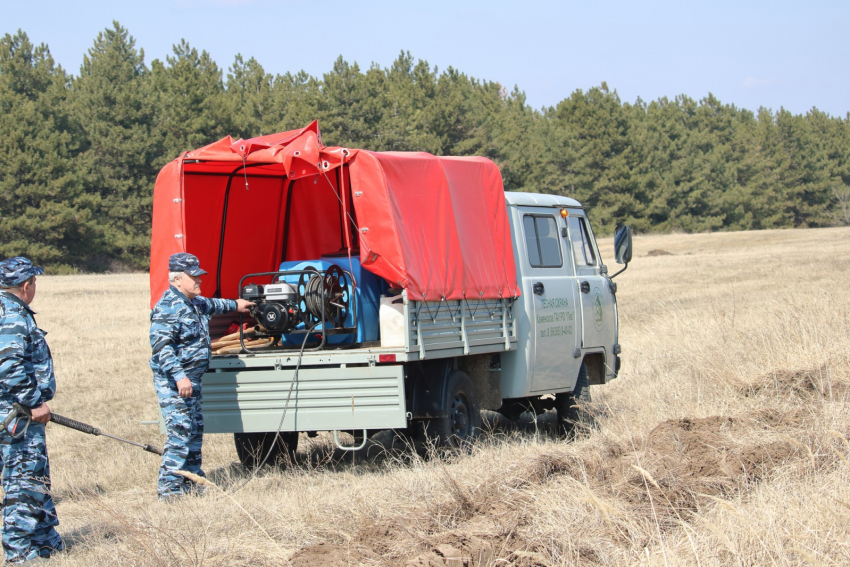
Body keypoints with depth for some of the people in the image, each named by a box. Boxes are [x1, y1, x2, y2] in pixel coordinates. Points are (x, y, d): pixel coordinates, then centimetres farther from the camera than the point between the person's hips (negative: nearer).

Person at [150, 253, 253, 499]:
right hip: (173, 381, -10)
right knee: (181, 432, -14)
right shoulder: (168, 308, -18)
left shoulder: (194, 303, 14)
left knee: (195, 430, 16)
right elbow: (161, 346, -26)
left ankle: (191, 480, 26)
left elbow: (210, 305, 39)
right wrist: (179, 376, -33)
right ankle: (168, 487, -11)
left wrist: (234, 305, 53)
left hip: (191, 379, 10)